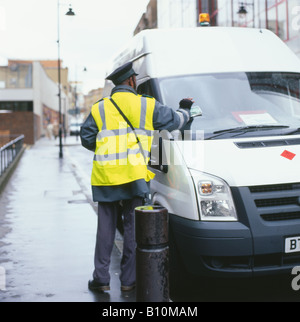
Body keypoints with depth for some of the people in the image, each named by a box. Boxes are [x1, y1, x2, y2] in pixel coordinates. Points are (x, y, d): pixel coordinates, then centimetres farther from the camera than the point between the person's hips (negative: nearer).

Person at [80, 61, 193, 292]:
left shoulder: (99, 109, 8)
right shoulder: (147, 105, 2)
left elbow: (86, 139, 10)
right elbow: (174, 121, 12)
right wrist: (185, 110, 34)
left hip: (105, 178, 3)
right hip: (134, 177, -2)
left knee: (106, 228, 11)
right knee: (133, 228, 7)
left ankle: (101, 279, 16)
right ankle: (128, 280, 14)